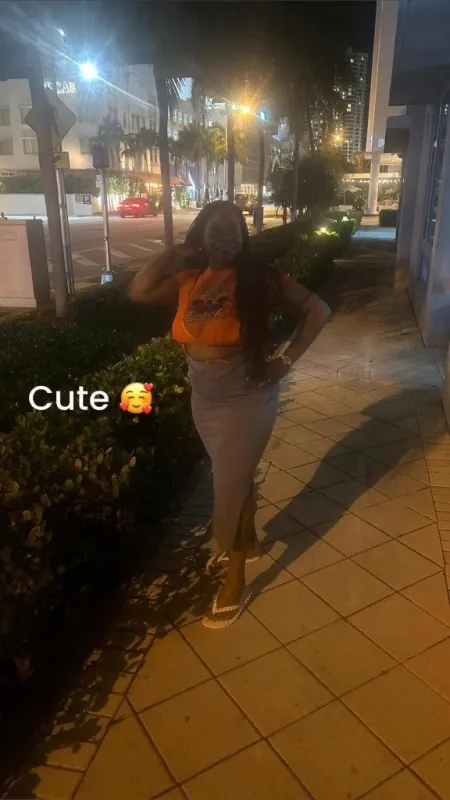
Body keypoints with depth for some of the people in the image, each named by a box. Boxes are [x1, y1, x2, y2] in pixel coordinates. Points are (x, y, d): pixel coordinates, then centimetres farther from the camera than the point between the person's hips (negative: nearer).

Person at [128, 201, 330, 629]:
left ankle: (235, 585, 22)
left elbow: (317, 309, -9)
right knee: (236, 477, 24)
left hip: (247, 402, -5)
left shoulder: (258, 279, -12)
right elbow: (138, 292, -10)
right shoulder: (188, 281, 0)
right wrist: (174, 252, -10)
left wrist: (286, 360, -14)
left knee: (229, 490, 3)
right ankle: (248, 542, 49)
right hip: (203, 402, 5)